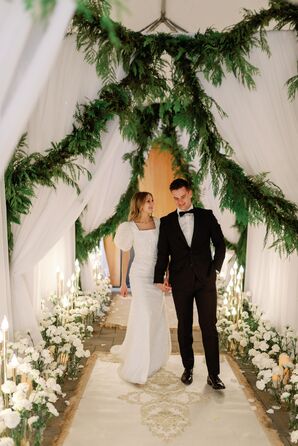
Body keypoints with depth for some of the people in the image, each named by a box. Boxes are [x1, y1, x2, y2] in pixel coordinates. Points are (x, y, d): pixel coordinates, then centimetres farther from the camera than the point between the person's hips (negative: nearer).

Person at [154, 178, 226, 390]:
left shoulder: (206, 216, 4)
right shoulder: (166, 222, 5)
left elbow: (220, 244, 7)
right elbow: (163, 252, 4)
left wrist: (215, 269, -1)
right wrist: (159, 278, -4)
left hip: (205, 279, 0)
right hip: (180, 281, 1)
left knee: (209, 326, 1)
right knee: (184, 326, 11)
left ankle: (213, 374, 13)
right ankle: (188, 367, 27)